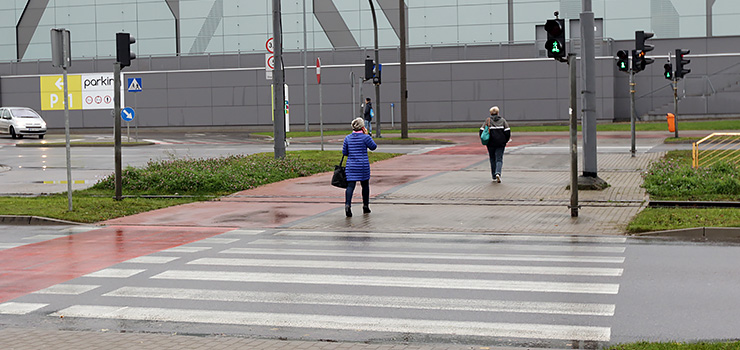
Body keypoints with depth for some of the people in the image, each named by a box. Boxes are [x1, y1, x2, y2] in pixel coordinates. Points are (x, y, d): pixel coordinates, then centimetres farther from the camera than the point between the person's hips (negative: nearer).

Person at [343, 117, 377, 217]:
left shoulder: (348, 138, 2)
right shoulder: (365, 137, -10)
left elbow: (344, 152, 7)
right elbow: (373, 147, 4)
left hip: (351, 165, 2)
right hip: (363, 165, -2)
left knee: (350, 185, -2)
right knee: (365, 185, 15)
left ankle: (347, 204, -24)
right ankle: (365, 206, 24)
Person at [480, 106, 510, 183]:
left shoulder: (487, 121, 2)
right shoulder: (502, 120, 3)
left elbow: (481, 132, -4)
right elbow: (508, 132, -3)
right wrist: (505, 141, 11)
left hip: (491, 144, 1)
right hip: (501, 143, 0)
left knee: (492, 159, 13)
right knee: (499, 159, 1)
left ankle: (494, 177, 16)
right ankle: (498, 173, -23)